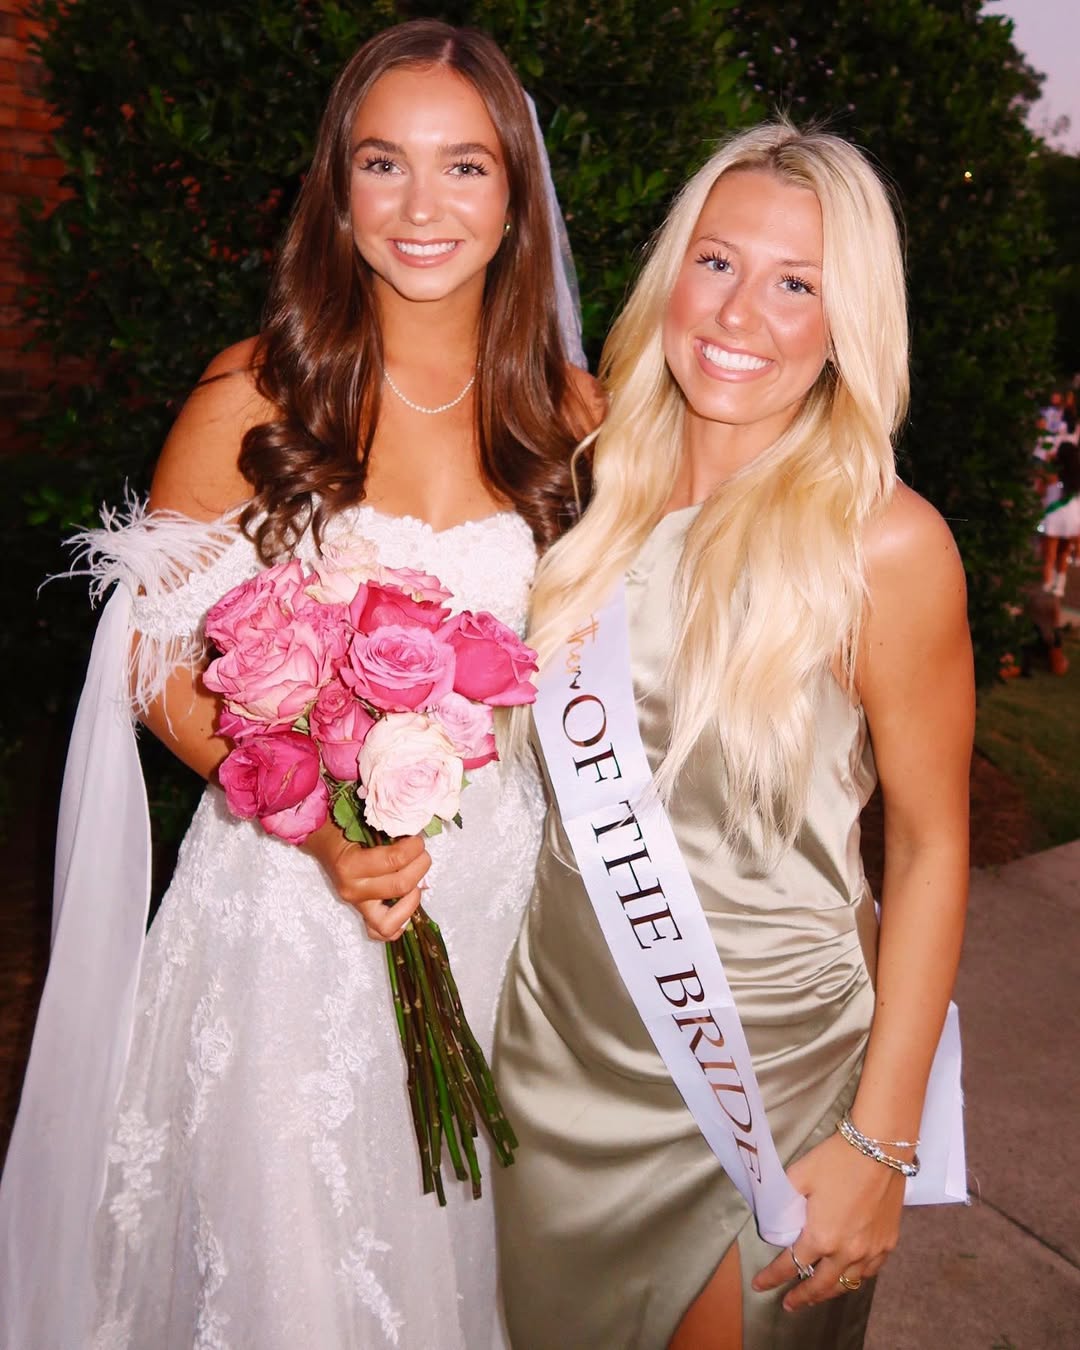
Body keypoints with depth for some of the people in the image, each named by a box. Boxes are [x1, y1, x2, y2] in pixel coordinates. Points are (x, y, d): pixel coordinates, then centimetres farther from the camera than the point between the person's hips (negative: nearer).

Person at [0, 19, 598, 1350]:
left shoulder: (570, 413, 0)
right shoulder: (256, 393, -8)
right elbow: (158, 662, -5)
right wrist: (318, 826, -18)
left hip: (503, 883, 3)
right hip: (287, 894, -2)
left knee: (468, 1226, 20)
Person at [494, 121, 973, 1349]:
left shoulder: (886, 542, -17)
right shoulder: (610, 486, -2)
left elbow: (930, 847, -12)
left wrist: (880, 1145, -12)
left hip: (757, 1075, -4)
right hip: (558, 1045, 5)